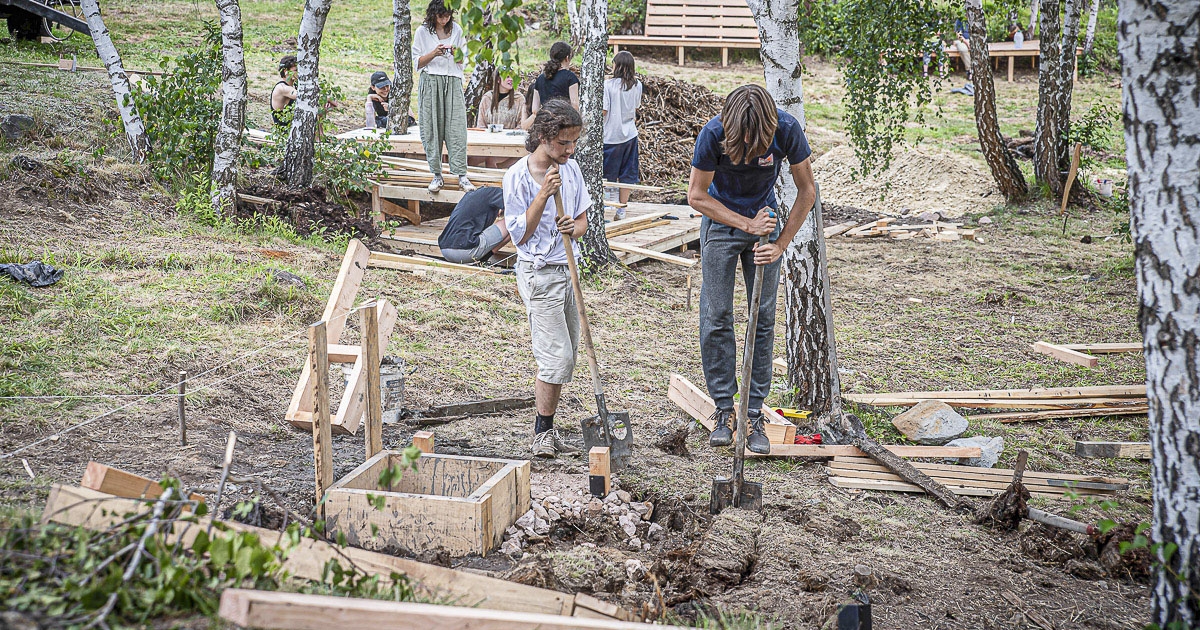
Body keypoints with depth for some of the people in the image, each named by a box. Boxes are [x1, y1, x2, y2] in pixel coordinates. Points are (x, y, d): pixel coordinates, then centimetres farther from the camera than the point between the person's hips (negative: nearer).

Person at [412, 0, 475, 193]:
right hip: (430, 83, -1)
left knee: (457, 128, -6)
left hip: (453, 83, 1)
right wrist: (434, 53, -13)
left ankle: (461, 175, -7)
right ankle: (436, 175, 4)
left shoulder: (457, 30, 9)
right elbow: (417, 62, 3)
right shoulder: (422, 31, 3)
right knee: (431, 129, -2)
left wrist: (456, 54, -8)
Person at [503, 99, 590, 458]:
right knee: (557, 357, -10)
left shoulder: (570, 169, 6)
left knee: (564, 358, 10)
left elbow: (583, 221, 13)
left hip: (566, 270, 7)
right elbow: (520, 234, -13)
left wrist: (573, 228, -10)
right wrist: (543, 195, -22)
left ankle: (545, 431, 21)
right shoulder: (518, 176, -13)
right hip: (539, 274, -7)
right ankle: (543, 433, 5)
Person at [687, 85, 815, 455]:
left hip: (765, 219, 1)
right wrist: (748, 224, -21)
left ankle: (754, 414, 6)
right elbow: (696, 195, -15)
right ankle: (723, 408, 8)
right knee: (716, 317, -3)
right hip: (722, 221, -1)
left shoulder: (787, 129, -24)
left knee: (764, 319, 0)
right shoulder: (714, 134, -27)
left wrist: (780, 244, -18)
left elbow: (806, 191, -11)